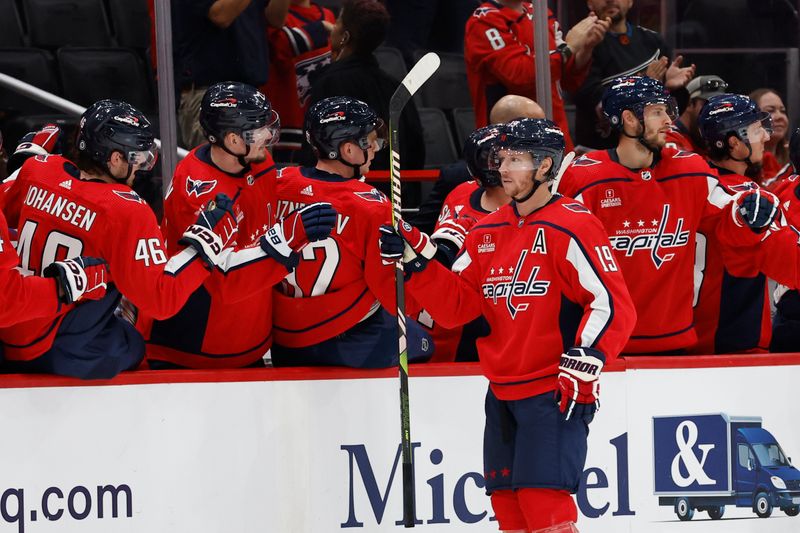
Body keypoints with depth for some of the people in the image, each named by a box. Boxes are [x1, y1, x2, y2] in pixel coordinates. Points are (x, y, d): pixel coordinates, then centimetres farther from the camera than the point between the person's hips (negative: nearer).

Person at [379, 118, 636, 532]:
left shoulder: (572, 227, -11)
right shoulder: (488, 232, 12)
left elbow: (614, 305, -14)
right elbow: (456, 305, 12)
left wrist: (583, 362, -21)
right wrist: (416, 259, 0)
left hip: (556, 394, -8)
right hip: (503, 393, 8)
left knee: (543, 499, -17)